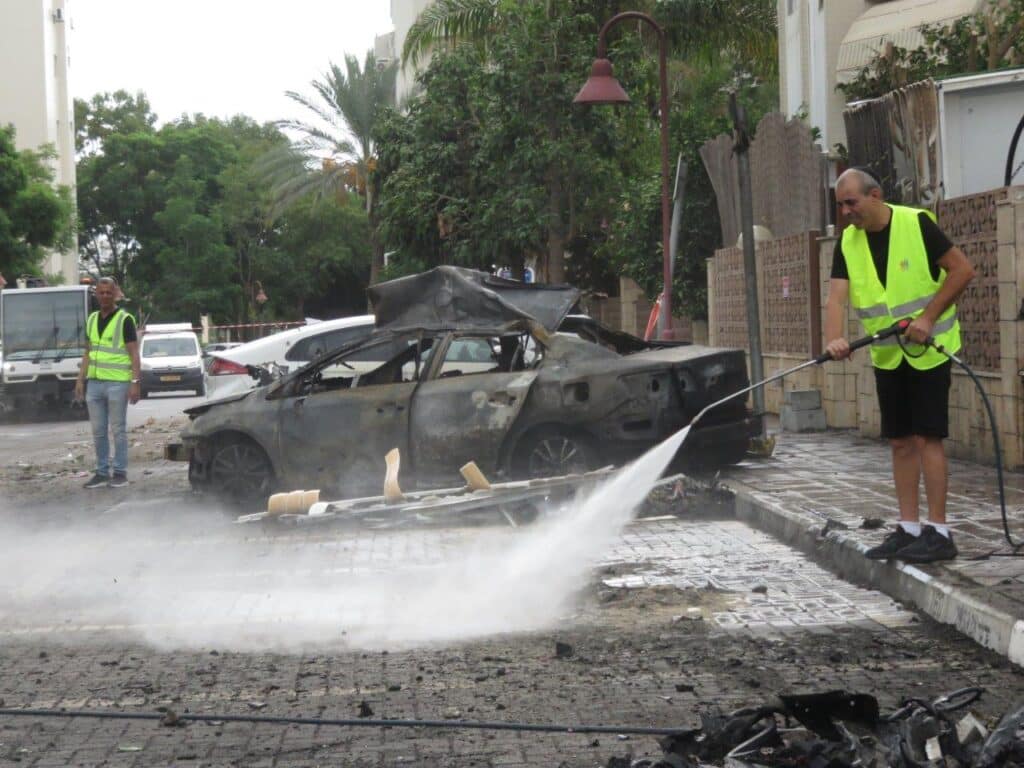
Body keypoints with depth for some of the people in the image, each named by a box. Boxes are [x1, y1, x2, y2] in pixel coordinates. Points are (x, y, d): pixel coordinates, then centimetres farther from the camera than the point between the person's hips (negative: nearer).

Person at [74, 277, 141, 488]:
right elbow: (87, 353, 17)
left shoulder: (124, 320, -5)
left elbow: (134, 354, -8)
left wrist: (135, 382, -15)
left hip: (117, 383, -6)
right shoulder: (91, 320, 13)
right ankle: (102, 472, 14)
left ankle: (120, 473, 6)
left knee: (118, 430, 0)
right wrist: (80, 379, 10)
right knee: (98, 431, 8)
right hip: (94, 383, 6)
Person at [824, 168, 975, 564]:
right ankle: (909, 528, 15)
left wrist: (928, 317, -18)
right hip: (887, 356, 6)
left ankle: (939, 532, -4)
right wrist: (834, 339, -28)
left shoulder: (916, 224, -14)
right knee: (900, 441, 8)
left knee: (927, 438, -8)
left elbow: (962, 269, -11)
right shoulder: (848, 243, 1)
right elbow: (836, 297, -9)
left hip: (928, 350, -6)